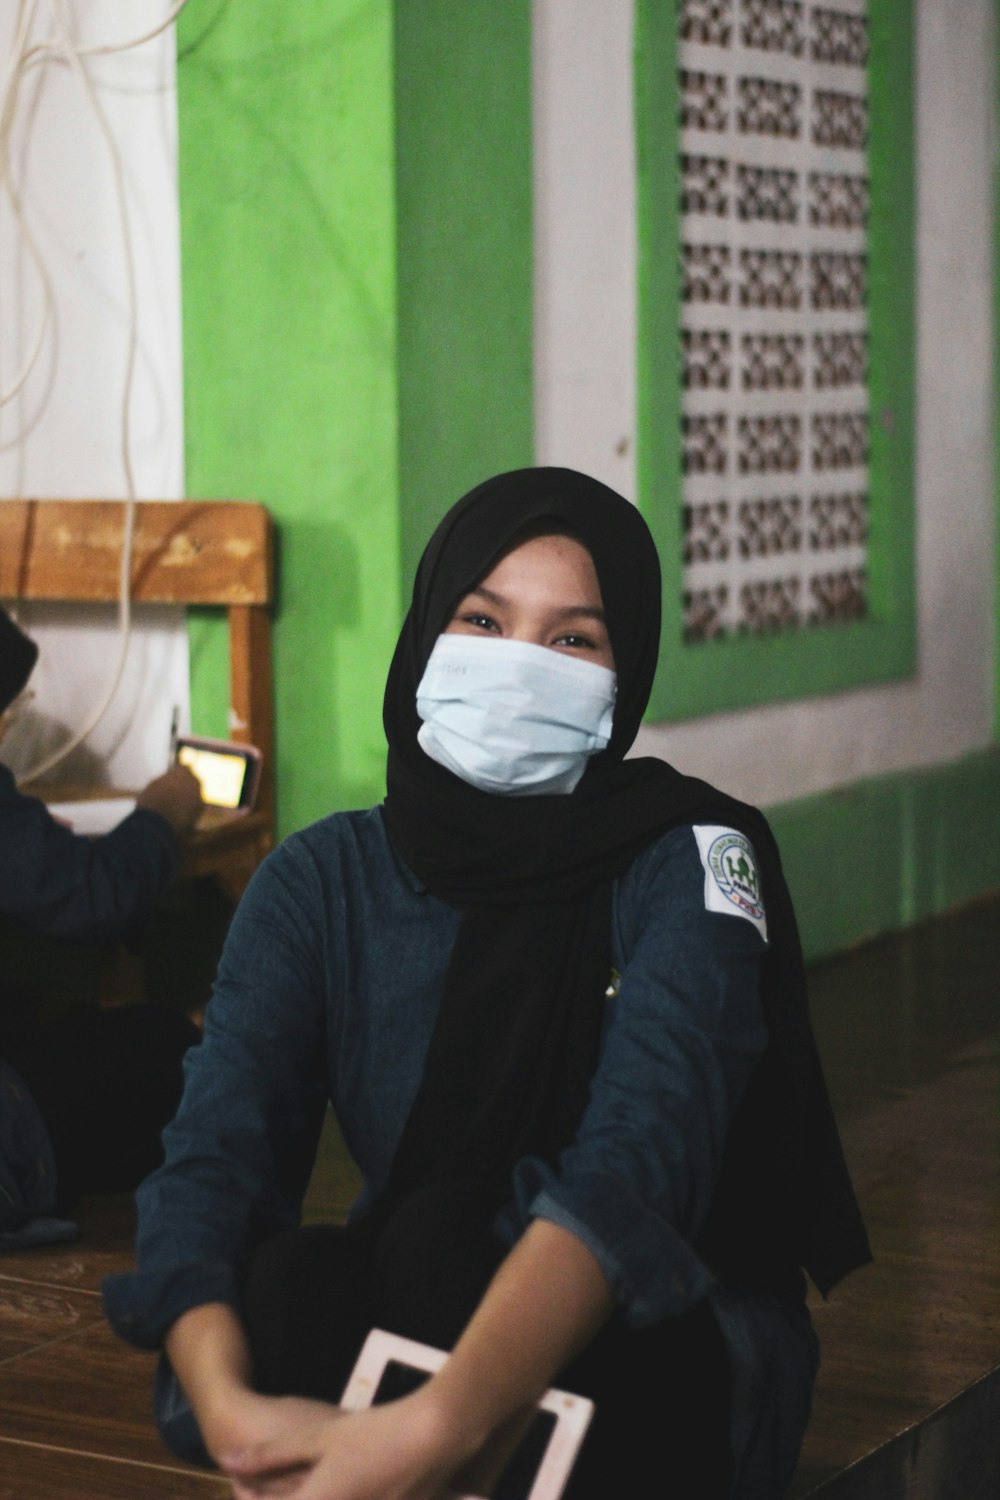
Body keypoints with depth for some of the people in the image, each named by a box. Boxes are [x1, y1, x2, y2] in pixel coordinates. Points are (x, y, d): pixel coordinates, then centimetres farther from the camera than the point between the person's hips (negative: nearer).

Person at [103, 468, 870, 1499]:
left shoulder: (687, 862, -13)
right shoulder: (324, 881, -2)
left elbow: (643, 1156, -31)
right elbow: (212, 1153, -16)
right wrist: (226, 1403, -40)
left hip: (672, 1360, -3)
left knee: (444, 1236, -32)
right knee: (283, 1282, -29)